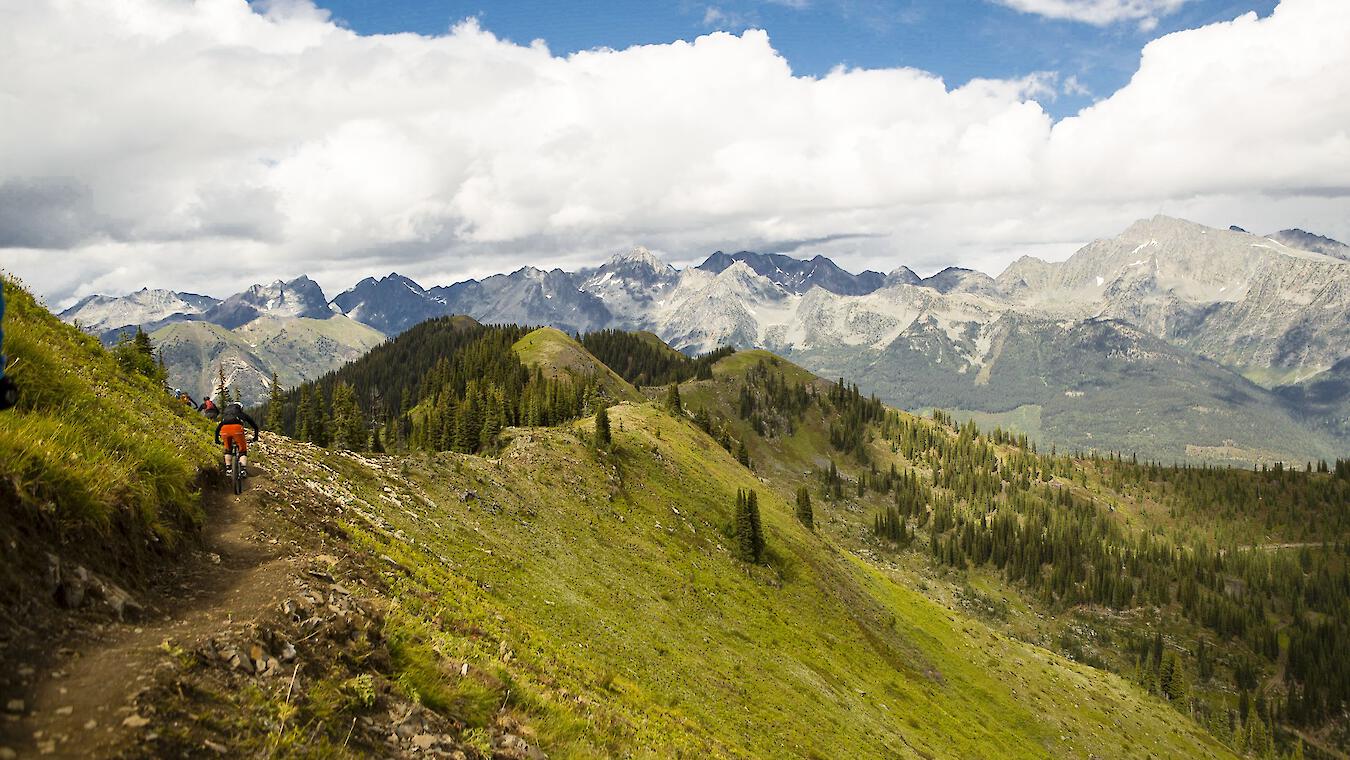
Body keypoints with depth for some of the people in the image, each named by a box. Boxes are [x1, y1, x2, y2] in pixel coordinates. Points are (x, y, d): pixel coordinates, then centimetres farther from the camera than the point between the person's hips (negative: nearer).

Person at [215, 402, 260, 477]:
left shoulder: (224, 415, 39)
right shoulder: (242, 414, 31)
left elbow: (217, 429, 40)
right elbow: (255, 426, 31)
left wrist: (217, 440, 51)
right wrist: (255, 436, 43)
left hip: (224, 429, 3)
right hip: (237, 428, -3)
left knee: (227, 450, 26)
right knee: (243, 450, 9)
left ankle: (228, 468, 17)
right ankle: (243, 469, -8)